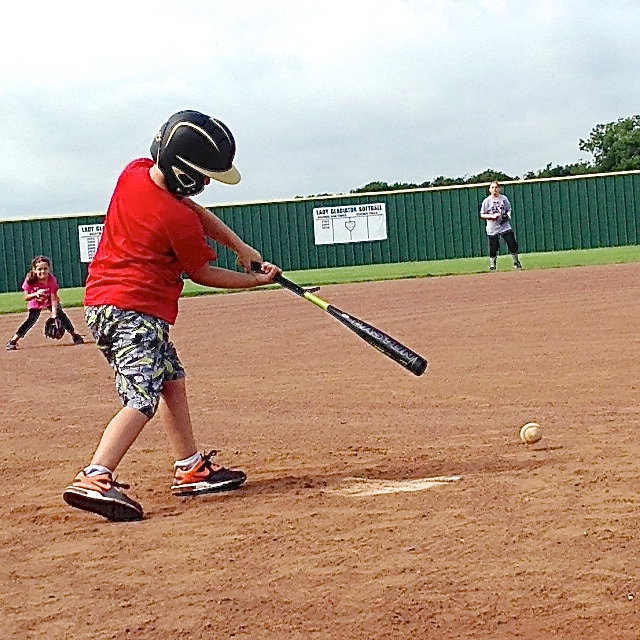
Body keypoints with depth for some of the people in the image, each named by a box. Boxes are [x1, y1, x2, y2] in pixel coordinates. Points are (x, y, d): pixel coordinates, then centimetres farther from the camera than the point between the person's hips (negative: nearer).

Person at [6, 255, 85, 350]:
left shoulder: (52, 279, -28)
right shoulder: (30, 280, -28)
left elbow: (53, 298, -28)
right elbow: (26, 297, -22)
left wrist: (54, 313, -38)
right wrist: (36, 294, -43)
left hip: (49, 301, 1)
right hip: (35, 303, -1)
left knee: (61, 315, -15)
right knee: (31, 320, -19)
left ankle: (75, 336, 0)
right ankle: (13, 341, -15)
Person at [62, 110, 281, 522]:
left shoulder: (135, 172, 2)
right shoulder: (176, 220, -21)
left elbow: (194, 210, 16)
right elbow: (201, 274, -3)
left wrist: (241, 247, 12)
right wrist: (256, 280, 10)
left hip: (102, 303, 10)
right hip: (136, 310, -10)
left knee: (172, 380, 21)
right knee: (142, 399, -18)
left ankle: (191, 469, 28)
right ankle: (94, 479, -34)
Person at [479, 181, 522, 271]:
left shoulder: (504, 198, 6)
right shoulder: (486, 201, -2)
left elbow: (509, 210, 17)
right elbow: (482, 215, 0)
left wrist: (507, 215, -6)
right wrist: (492, 216, -16)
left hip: (505, 226, 2)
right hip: (492, 228, -2)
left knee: (512, 244, -2)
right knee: (493, 247, -2)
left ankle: (516, 262, 16)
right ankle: (492, 265, 13)